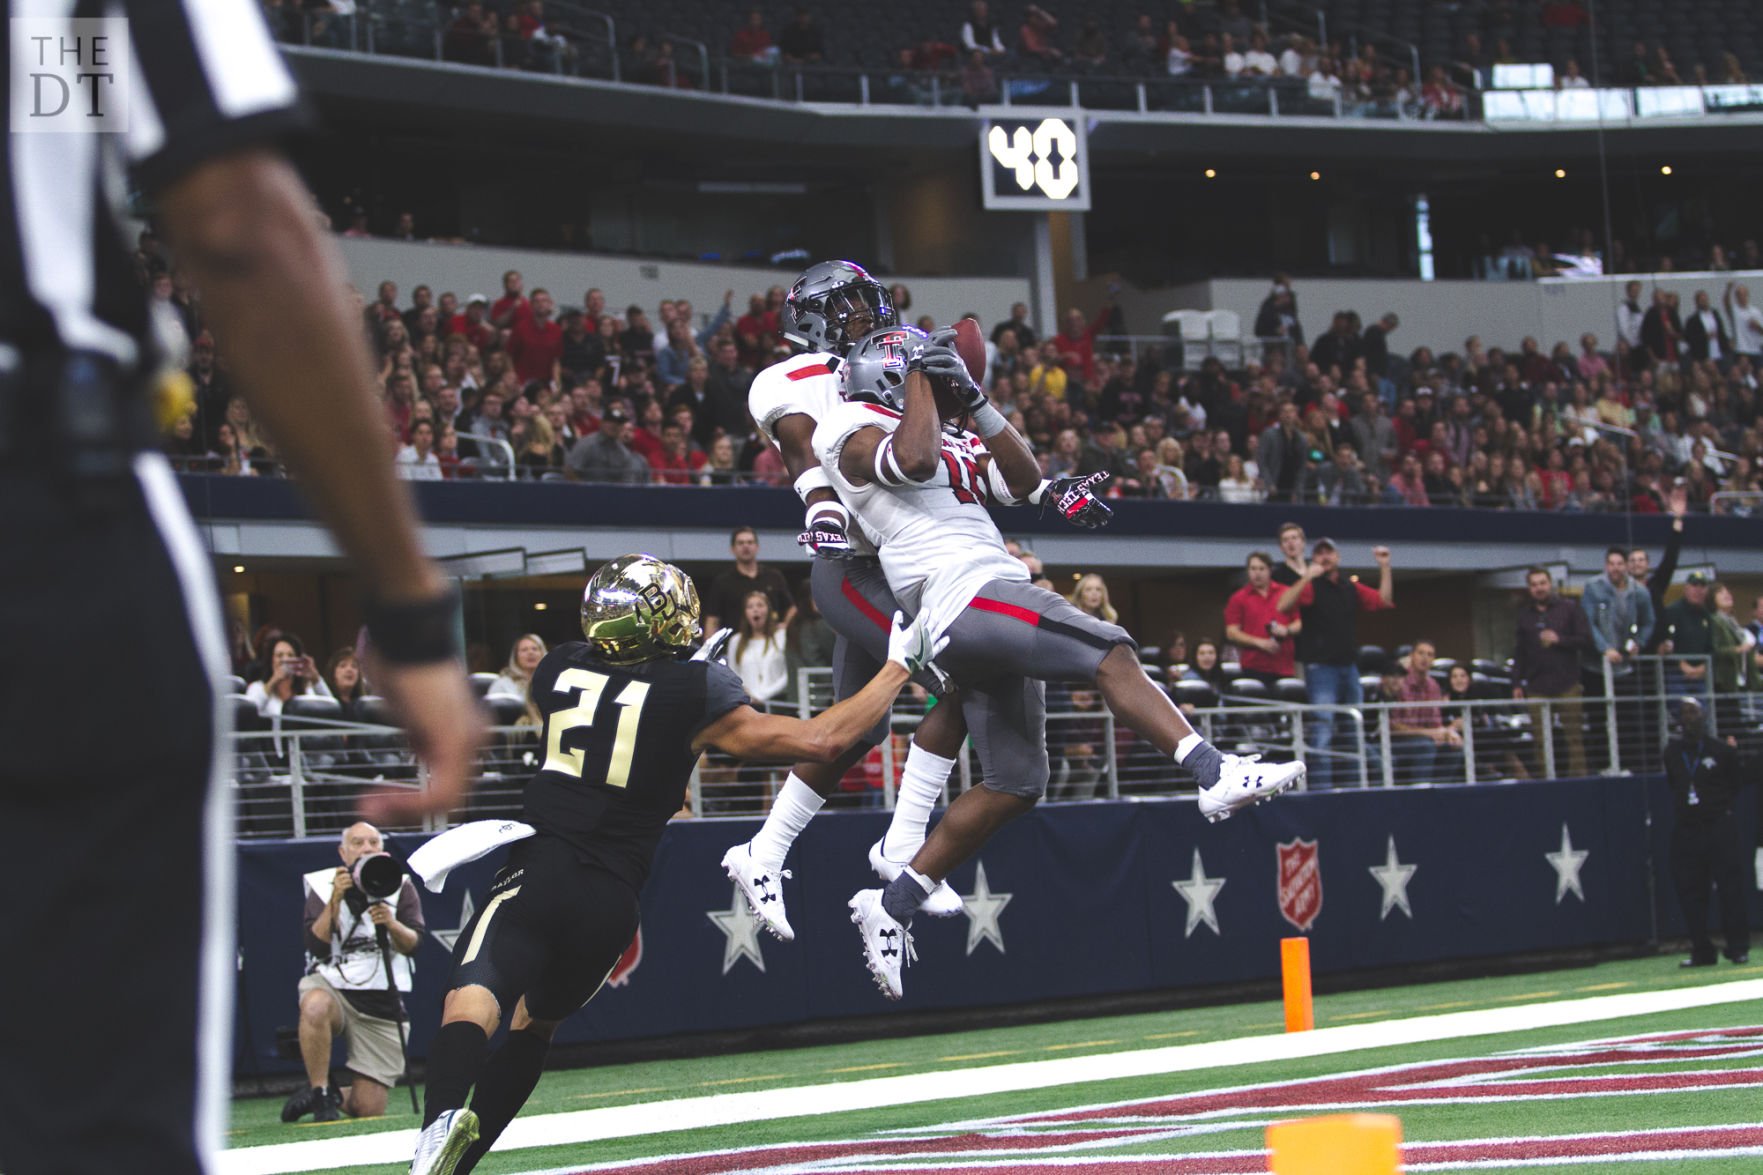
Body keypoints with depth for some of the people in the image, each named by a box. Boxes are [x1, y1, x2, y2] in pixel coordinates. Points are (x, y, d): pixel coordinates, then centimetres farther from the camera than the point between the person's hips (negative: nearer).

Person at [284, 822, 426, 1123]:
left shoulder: (399, 886, 6)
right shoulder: (322, 886, 4)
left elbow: (413, 945, -7)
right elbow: (317, 946, -9)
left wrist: (392, 925, -27)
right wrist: (335, 901, -20)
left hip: (382, 1003, 1)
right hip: (332, 986, -1)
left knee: (368, 1109, -6)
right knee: (316, 1006, -41)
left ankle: (338, 1098, 29)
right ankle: (320, 1094, -21)